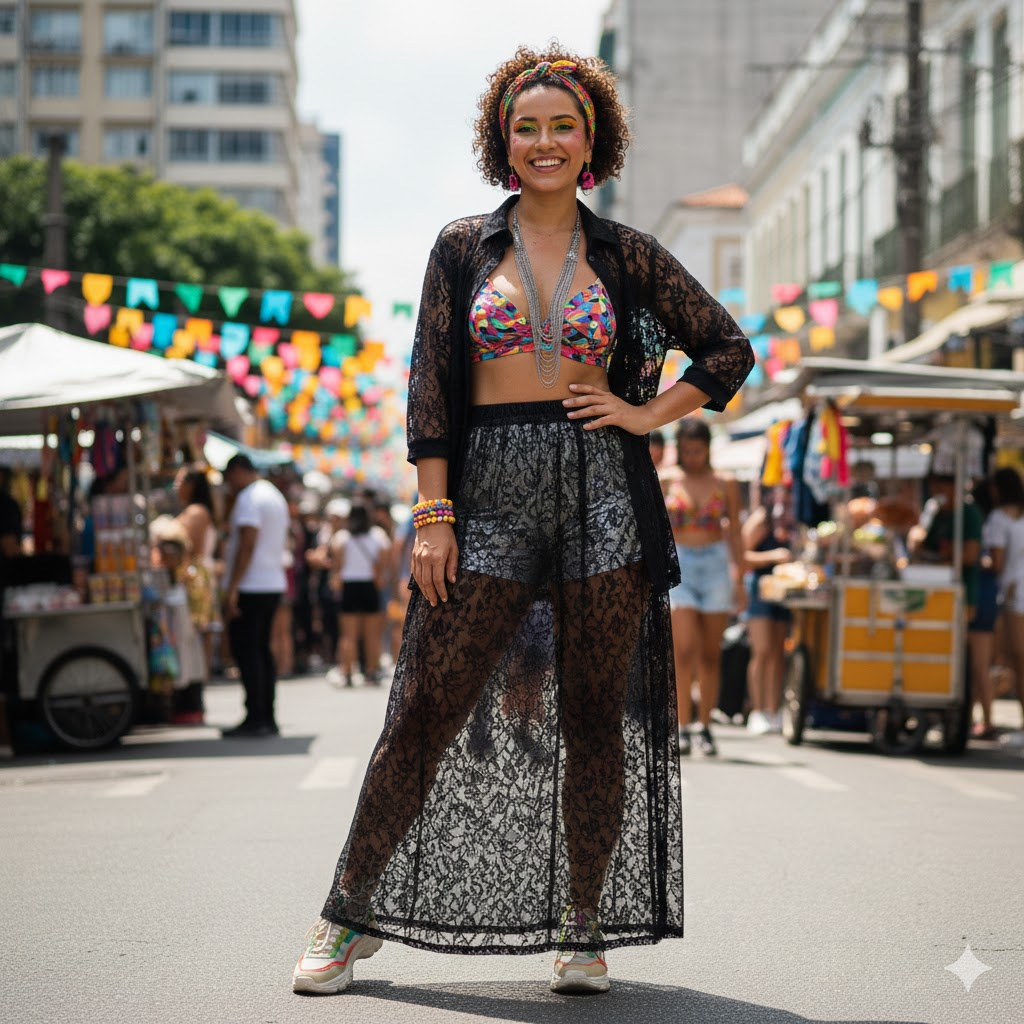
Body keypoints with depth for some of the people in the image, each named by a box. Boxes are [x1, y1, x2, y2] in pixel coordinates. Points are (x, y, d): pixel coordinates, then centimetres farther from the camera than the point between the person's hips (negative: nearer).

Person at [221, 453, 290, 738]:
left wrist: (232, 588, -21)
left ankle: (255, 719, -10)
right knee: (261, 650, 11)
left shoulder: (249, 498, -12)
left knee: (246, 652, -8)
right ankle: (267, 719, 11)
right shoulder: (275, 496, 18)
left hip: (250, 586, -10)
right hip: (274, 584, 10)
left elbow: (247, 543, -20)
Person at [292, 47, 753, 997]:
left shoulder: (625, 256, 8)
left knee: (594, 715, 3)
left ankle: (583, 929, 14)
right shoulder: (464, 248, 7)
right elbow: (431, 385, 3)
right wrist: (434, 513, -5)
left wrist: (646, 415, 1)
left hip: (604, 494, 1)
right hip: (491, 496, 0)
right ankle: (348, 918, 5)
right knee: (428, 711, -3)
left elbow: (728, 349, 14)